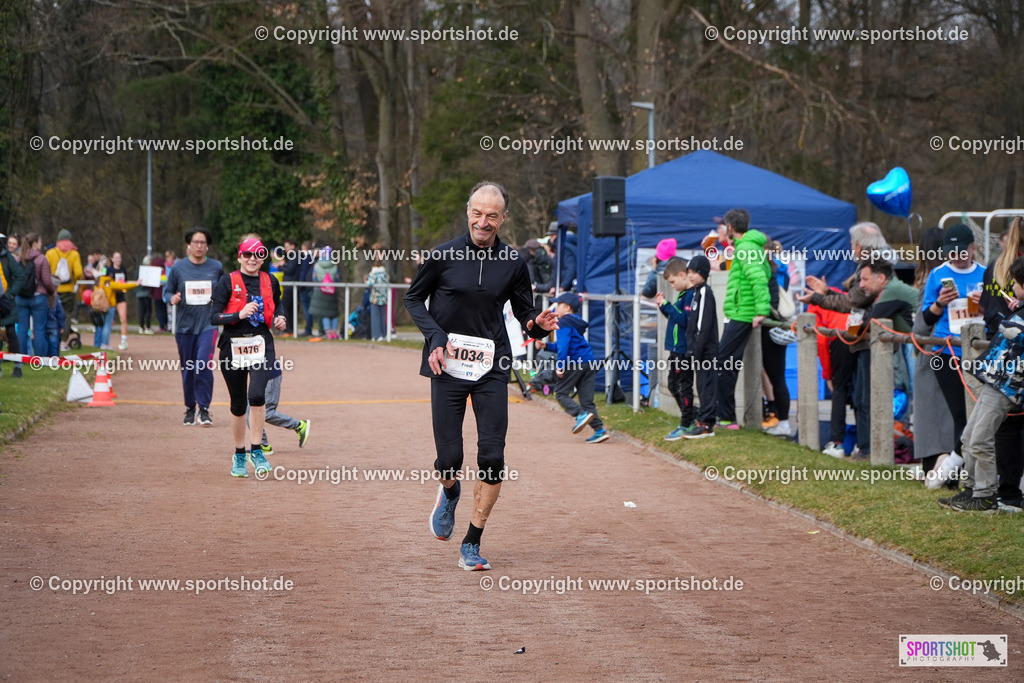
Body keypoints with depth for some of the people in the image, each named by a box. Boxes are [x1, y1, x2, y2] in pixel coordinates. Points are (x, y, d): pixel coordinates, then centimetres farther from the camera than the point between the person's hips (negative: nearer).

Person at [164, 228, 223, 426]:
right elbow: (168, 291, 8)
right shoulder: (178, 267, 3)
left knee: (204, 364, -16)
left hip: (208, 323, -1)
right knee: (188, 369, 6)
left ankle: (204, 409, -8)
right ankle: (190, 409, 22)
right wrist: (172, 299, -13)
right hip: (185, 325, 1)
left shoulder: (216, 267, 5)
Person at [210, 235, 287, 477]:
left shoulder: (270, 282, 7)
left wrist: (279, 319, 3)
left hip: (262, 344, 1)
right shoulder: (227, 282, -3)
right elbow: (214, 317, -8)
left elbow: (276, 305, 24)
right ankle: (239, 455, 25)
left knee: (257, 395, -22)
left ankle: (256, 449, -9)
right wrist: (240, 314, -22)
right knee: (238, 403, 7)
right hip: (233, 346, -1)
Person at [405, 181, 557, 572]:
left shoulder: (512, 264, 3)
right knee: (449, 458, -5)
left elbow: (524, 312, 12)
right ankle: (449, 493, 34)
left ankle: (472, 546, 5)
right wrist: (434, 335, -8)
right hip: (447, 366, -1)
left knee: (492, 458, -7)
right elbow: (413, 299, 9)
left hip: (491, 370, 1)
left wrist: (538, 324, -12)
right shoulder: (443, 256, -2)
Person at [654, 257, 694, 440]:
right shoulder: (683, 294, 13)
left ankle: (686, 426, 2)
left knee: (683, 386, -4)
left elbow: (684, 320, -24)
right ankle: (692, 418, 26)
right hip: (676, 349, 11)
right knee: (674, 385, 17)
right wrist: (663, 306, 9)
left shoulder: (691, 295, -18)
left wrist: (667, 306, -19)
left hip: (684, 349, -11)